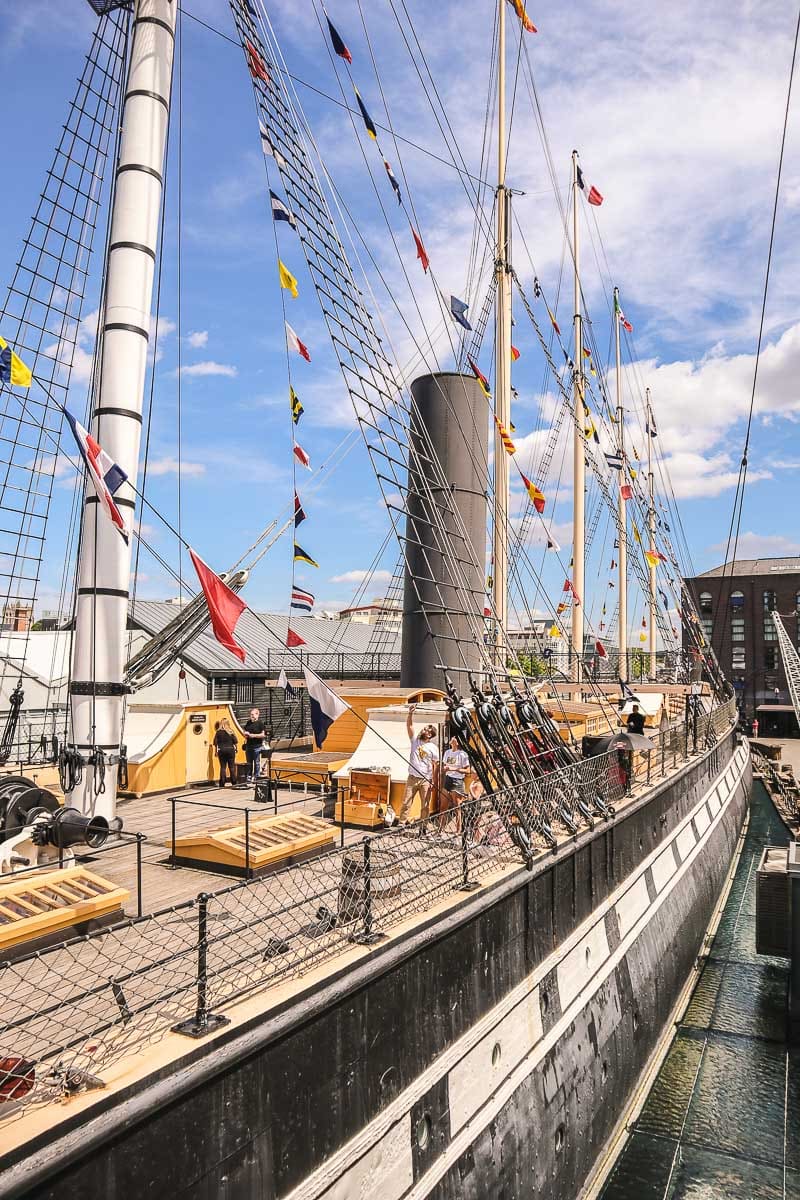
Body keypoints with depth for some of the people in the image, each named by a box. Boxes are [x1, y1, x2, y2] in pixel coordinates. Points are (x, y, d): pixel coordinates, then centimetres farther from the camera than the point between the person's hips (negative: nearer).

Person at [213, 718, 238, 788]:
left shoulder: (218, 732, -3)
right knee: (232, 767, 8)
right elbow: (235, 742, -1)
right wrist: (235, 748, 14)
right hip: (230, 750, 0)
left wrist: (216, 751, 7)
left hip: (221, 751, 0)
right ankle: (233, 783, 11)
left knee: (223, 767, 5)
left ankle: (222, 784, 4)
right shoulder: (231, 731, -3)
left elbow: (215, 743, -2)